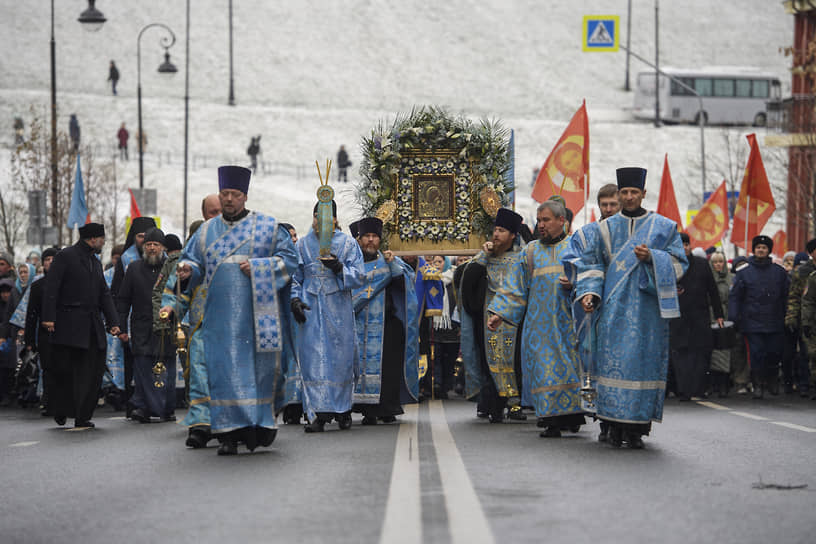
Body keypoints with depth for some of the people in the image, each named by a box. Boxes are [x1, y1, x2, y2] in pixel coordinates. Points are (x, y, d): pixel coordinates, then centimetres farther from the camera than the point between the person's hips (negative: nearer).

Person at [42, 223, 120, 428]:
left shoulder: (95, 262, 20)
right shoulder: (65, 257, -2)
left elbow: (104, 294, 20)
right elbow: (52, 288, -8)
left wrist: (113, 322, 10)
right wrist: (48, 317, -16)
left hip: (92, 326, 7)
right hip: (69, 324, -6)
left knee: (92, 371, -1)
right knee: (64, 370, -4)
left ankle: (82, 416, 2)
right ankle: (61, 410, 15)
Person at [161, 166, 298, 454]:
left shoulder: (268, 227, 6)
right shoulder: (206, 231, 15)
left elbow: (288, 259, 2)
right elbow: (193, 260, 14)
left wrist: (257, 267, -11)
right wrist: (187, 270, -10)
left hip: (257, 313, -2)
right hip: (221, 317, 2)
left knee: (260, 368, -2)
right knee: (225, 372, -5)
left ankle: (264, 422, 13)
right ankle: (230, 433, -4)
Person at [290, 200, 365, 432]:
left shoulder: (348, 243, 4)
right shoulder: (303, 244, 10)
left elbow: (359, 276, -2)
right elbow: (295, 277, 14)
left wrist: (339, 267, -19)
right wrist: (295, 299, -2)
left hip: (338, 309, -1)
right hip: (311, 309, 1)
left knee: (341, 358, 2)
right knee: (314, 358, -7)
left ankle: (343, 411, 13)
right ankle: (320, 413, -8)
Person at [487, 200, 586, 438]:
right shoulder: (530, 251, 14)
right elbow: (515, 287, 12)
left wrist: (575, 284, -13)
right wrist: (499, 312, 1)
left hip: (569, 319, -1)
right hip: (540, 323, 1)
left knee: (570, 365, -5)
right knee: (545, 367, -6)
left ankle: (572, 414, 6)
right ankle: (552, 421, -4)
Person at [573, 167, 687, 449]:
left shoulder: (664, 227, 9)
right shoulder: (605, 229, 12)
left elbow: (679, 263, 5)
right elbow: (590, 264, 10)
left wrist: (652, 258, -12)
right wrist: (589, 292, -6)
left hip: (648, 309, -1)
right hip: (615, 309, 1)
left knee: (644, 360, -4)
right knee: (613, 360, -6)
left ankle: (636, 428, 0)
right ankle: (615, 426, -2)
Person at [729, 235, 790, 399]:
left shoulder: (779, 272, 10)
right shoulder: (744, 272, 6)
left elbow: (787, 295, 13)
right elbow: (734, 296, 7)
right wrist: (735, 318, -3)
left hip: (775, 323, 1)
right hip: (753, 322, -1)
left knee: (775, 353, 3)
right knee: (757, 354, -6)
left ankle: (772, 380, 23)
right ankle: (758, 385, 1)